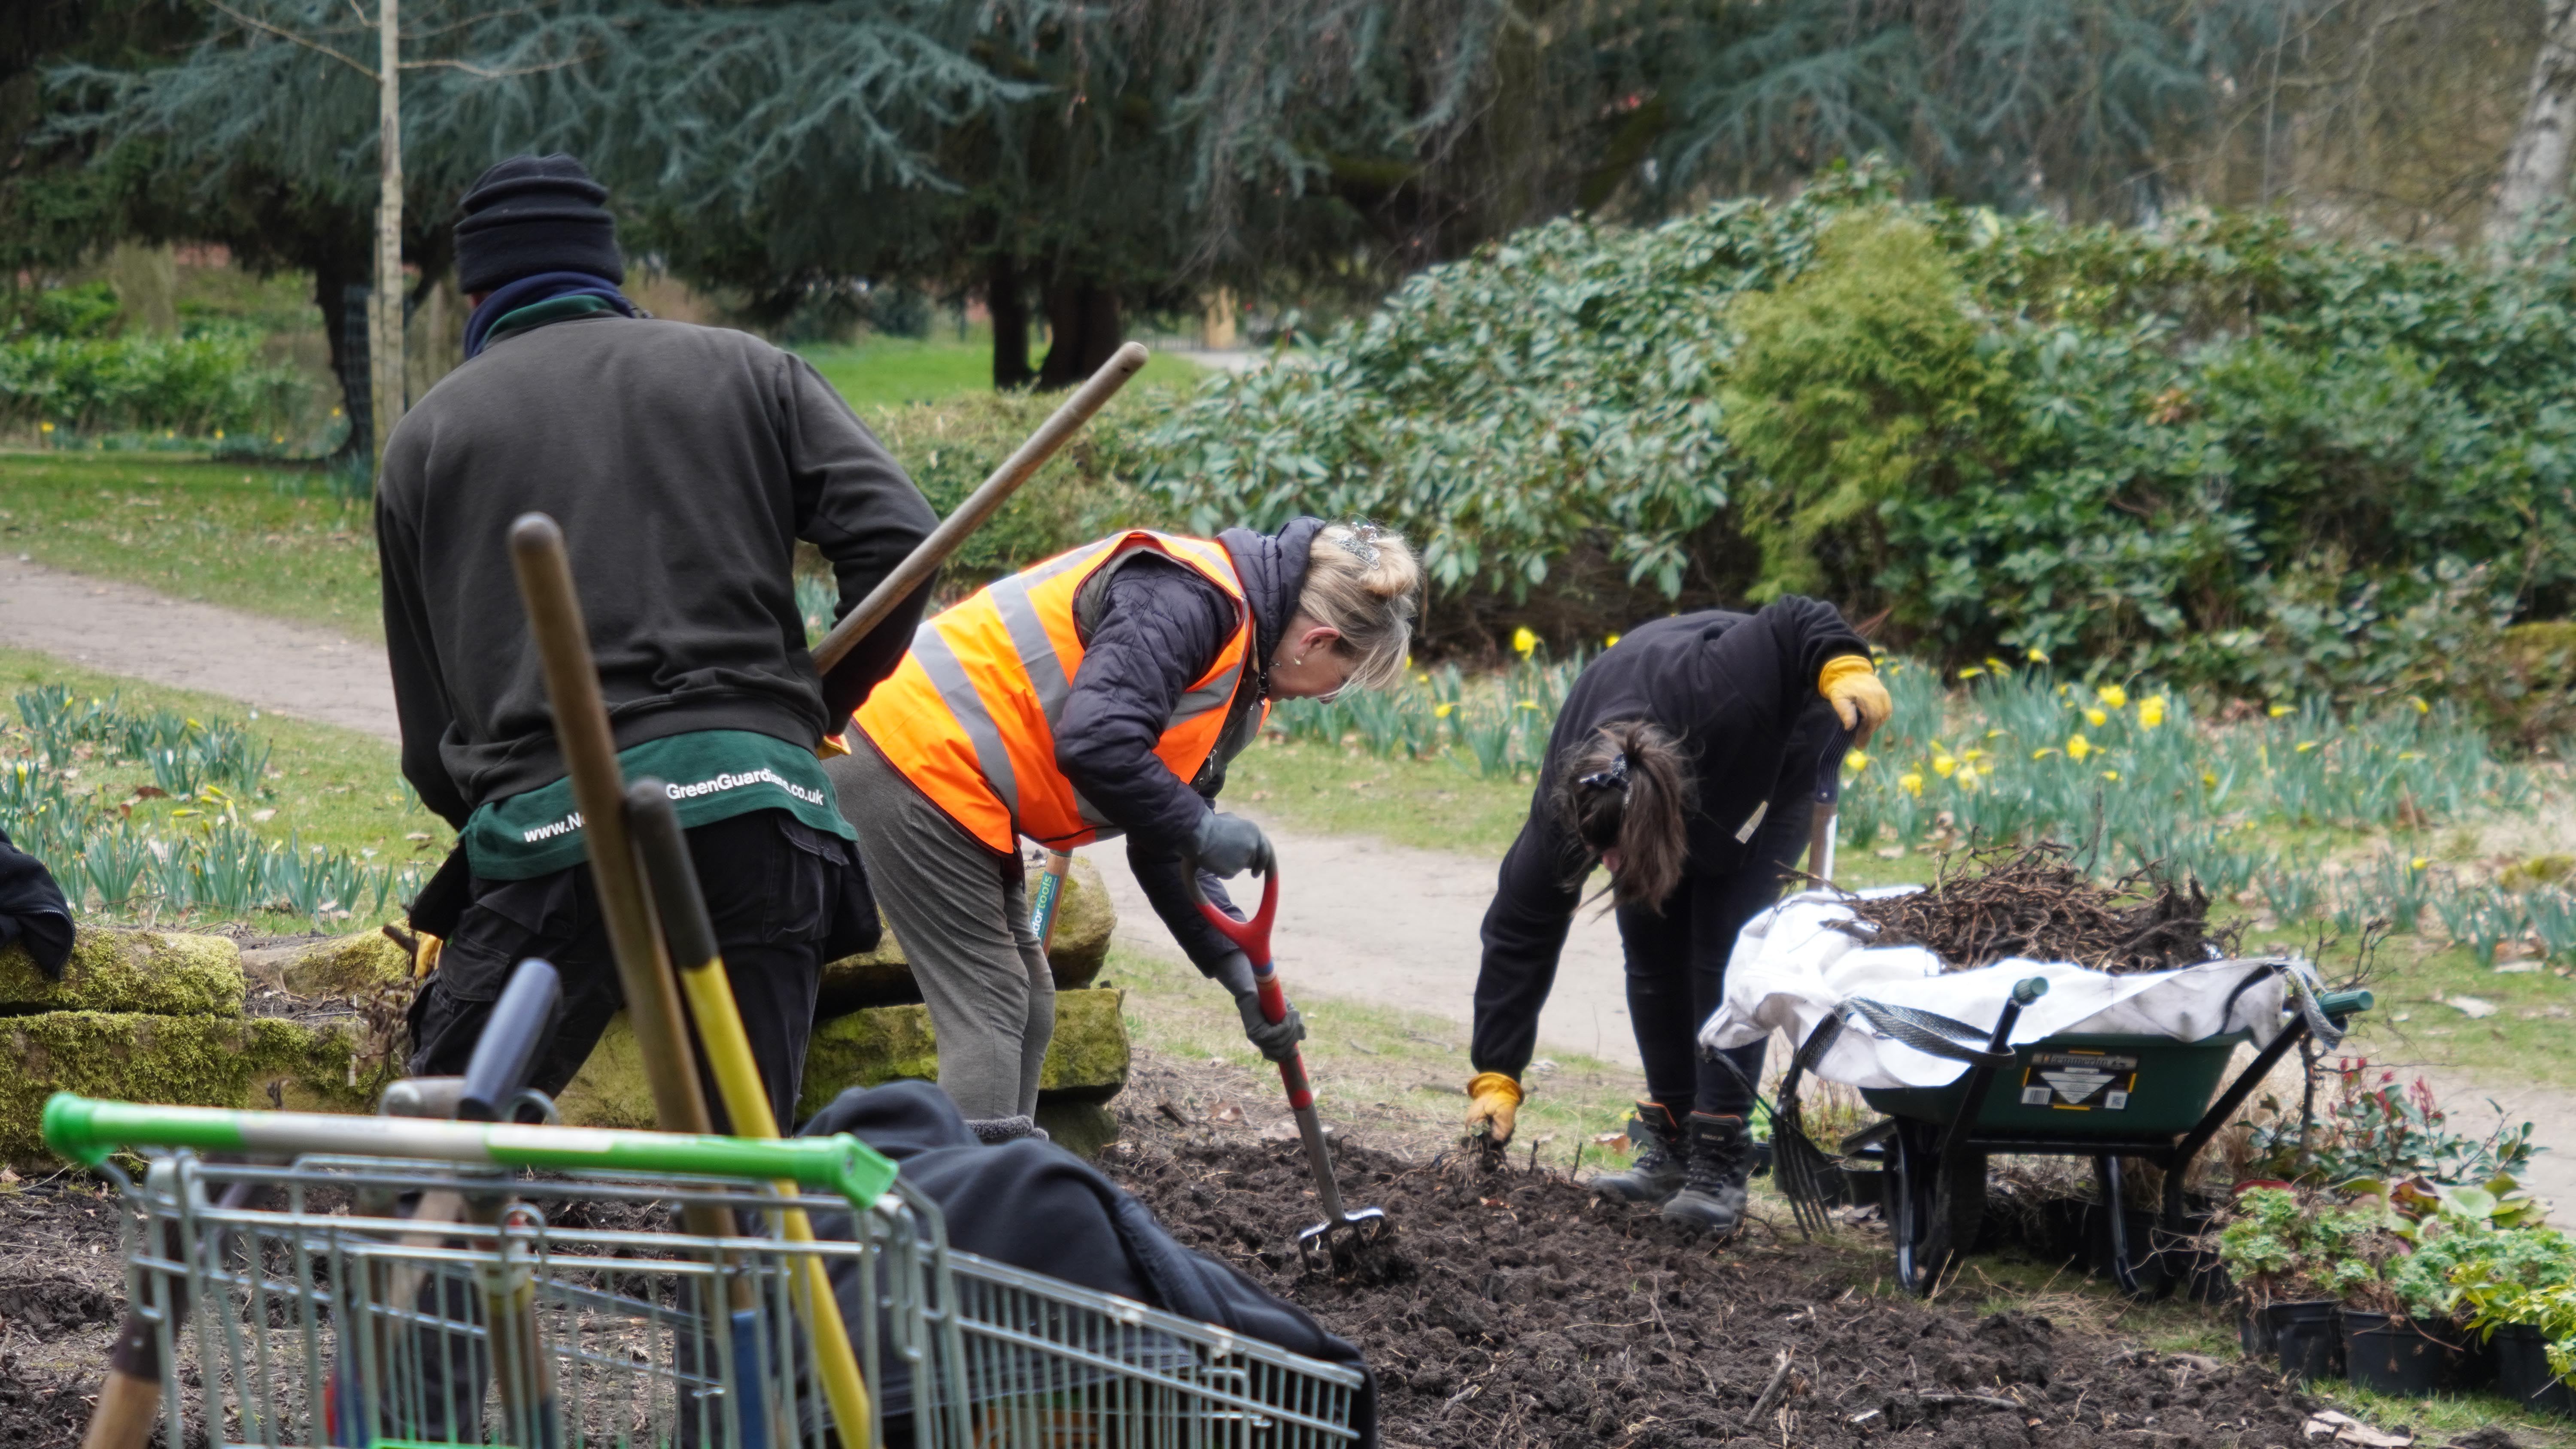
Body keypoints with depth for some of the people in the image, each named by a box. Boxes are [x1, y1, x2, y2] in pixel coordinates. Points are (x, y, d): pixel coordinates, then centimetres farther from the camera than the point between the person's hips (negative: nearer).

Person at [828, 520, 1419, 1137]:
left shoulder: (1240, 669, 13)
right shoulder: (1188, 600, -19)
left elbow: (1166, 848, 17)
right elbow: (1096, 744, -32)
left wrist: (1244, 977, 9)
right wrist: (1202, 827, -18)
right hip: (915, 757, -11)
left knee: (1024, 1009, 15)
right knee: (990, 1012, -9)